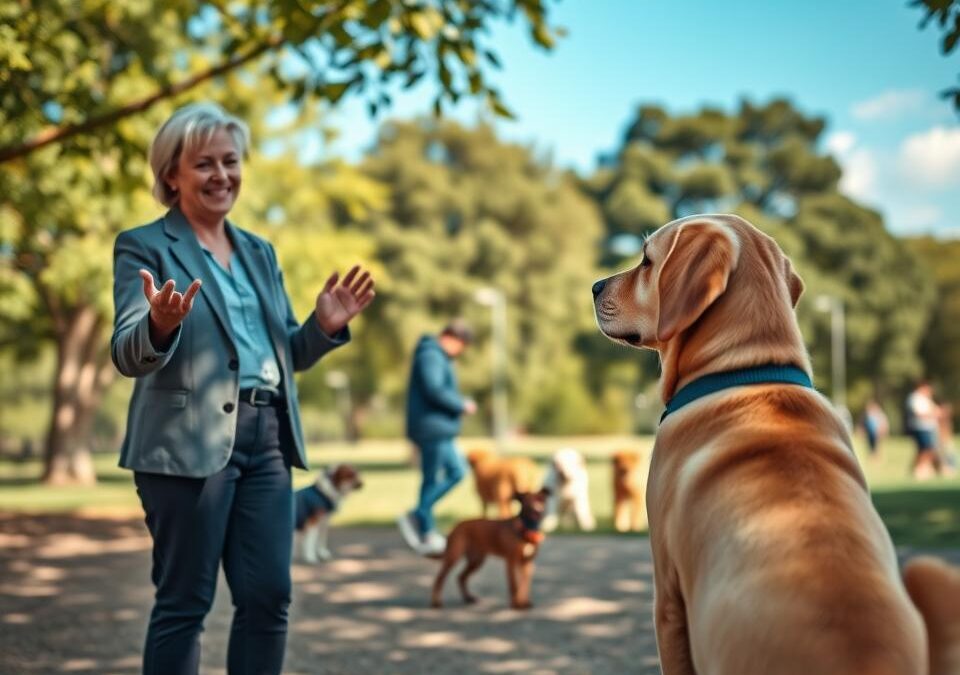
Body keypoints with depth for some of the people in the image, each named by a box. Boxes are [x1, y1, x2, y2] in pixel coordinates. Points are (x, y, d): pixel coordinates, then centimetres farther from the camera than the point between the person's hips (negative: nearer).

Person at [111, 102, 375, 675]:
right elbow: (127, 357, -10)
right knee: (185, 602, -1)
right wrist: (160, 325, -31)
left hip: (266, 439, 6)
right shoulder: (144, 247, -1)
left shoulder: (260, 252, 18)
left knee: (270, 596, 6)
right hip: (189, 442, -6)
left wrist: (326, 325, -1)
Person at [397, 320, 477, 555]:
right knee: (432, 480, -4)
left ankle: (418, 517, 11)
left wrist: (460, 403, 7)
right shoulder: (430, 356, -14)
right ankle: (426, 535, 3)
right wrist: (462, 406, -14)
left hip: (440, 428, 11)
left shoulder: (438, 357, 20)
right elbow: (434, 390, -24)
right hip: (433, 428, -11)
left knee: (457, 471, 11)